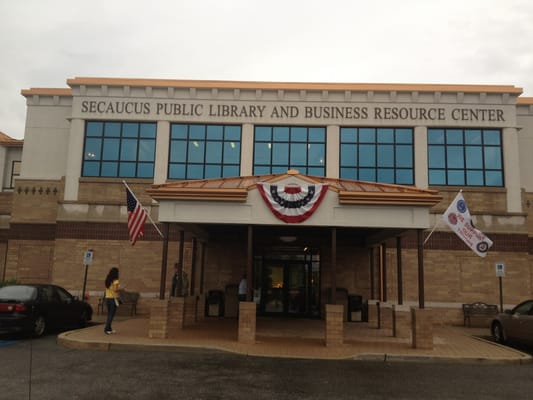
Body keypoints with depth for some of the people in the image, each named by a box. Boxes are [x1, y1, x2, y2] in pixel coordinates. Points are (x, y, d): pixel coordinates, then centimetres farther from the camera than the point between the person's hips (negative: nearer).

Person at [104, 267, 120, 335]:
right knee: (111, 315, -2)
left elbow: (107, 289, 7)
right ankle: (106, 329, -5)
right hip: (113, 299, -7)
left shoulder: (107, 280, 8)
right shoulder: (115, 281, -13)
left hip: (107, 298, 7)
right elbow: (115, 290, -16)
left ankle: (109, 329, 19)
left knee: (109, 314, 14)